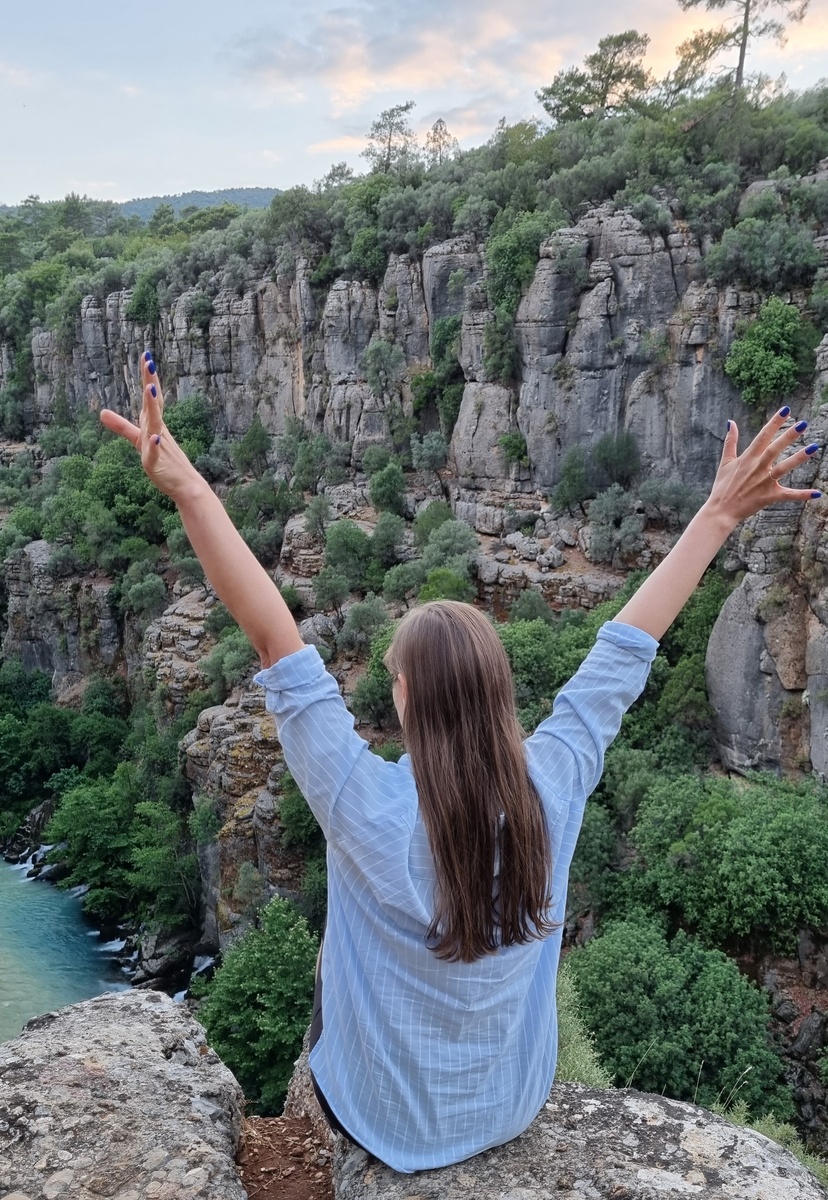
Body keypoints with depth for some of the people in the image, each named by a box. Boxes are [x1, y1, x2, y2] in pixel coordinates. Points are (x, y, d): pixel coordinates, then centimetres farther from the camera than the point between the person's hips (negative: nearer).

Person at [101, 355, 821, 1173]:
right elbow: (630, 646, -16)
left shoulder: (369, 812, -33)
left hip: (388, 1125, -3)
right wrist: (720, 514, -7)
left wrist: (187, 489, -40)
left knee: (329, 1015, 31)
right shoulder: (550, 791, -24)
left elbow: (273, 639, -37)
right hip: (513, 1109, 3)